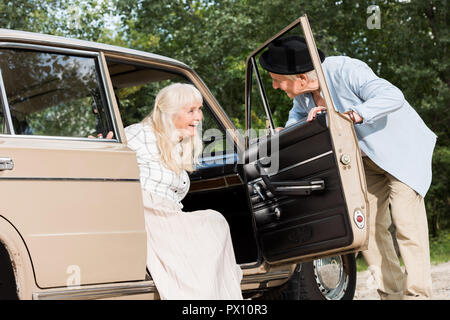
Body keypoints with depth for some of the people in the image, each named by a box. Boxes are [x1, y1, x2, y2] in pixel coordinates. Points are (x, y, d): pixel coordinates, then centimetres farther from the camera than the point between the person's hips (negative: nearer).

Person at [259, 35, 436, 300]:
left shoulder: (346, 71, -31)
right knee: (367, 226, 3)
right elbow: (299, 113, 15)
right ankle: (392, 293, 12)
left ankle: (418, 294, -4)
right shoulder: (302, 93, -8)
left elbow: (393, 97, -40)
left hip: (403, 150, -7)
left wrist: (348, 115, -47)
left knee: (407, 226, -12)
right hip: (367, 160, 7)